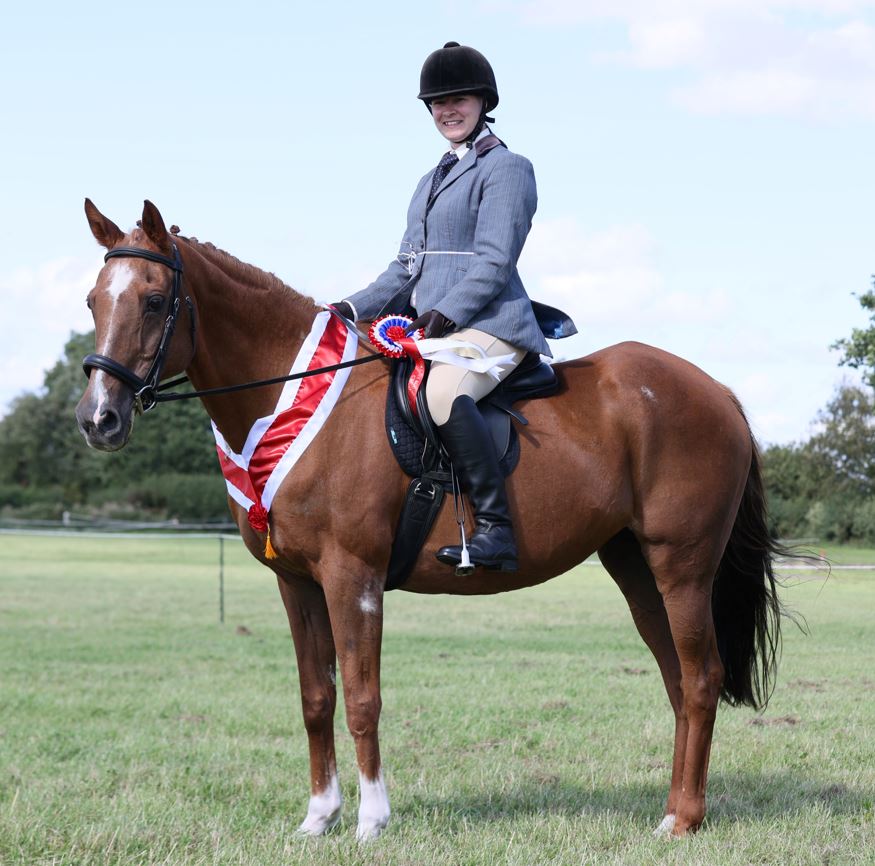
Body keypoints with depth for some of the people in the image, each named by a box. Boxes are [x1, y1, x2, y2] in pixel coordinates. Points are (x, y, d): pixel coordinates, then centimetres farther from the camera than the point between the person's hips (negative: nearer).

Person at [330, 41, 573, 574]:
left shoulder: (507, 169, -2)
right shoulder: (433, 180, 25)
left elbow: (494, 262, -12)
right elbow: (408, 266, 23)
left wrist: (447, 312, -24)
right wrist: (356, 309, 8)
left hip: (488, 325, -10)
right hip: (430, 329, 10)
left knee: (443, 392, -38)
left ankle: (495, 529, -38)